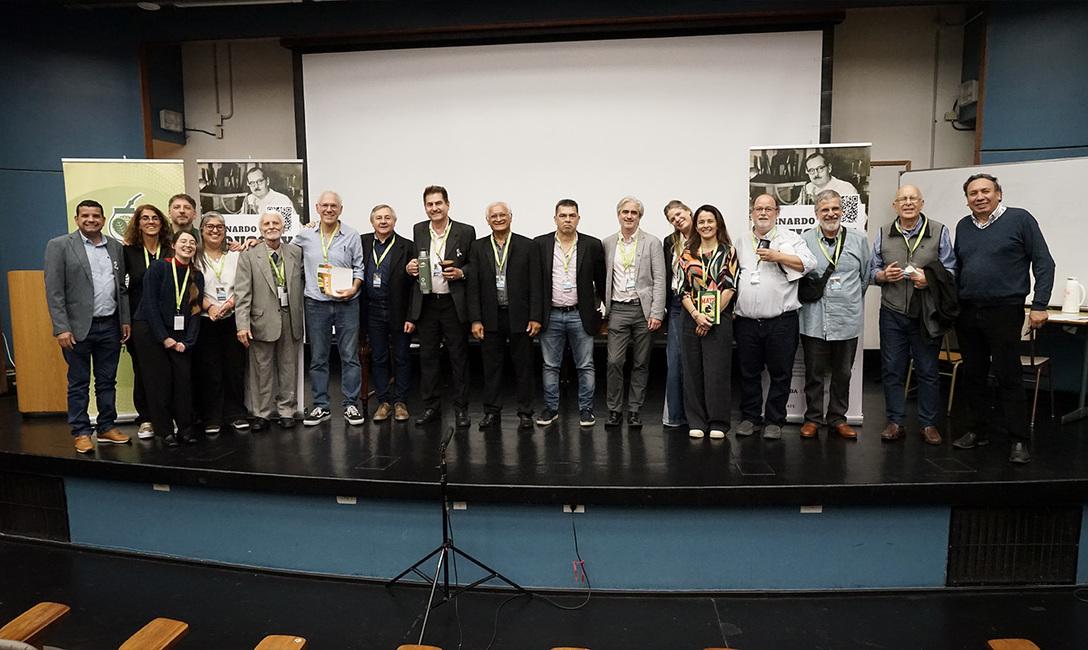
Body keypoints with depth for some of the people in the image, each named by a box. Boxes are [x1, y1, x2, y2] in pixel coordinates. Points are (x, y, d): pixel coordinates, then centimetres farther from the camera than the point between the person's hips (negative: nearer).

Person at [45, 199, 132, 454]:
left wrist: (126, 320, 7)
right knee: (79, 384, 6)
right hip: (78, 328, -4)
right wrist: (62, 328, -13)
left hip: (110, 326, 4)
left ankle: (106, 428, 22)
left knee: (107, 382, 12)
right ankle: (81, 433, 15)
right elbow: (54, 291, -7)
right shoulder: (59, 245, -3)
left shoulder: (116, 247, 10)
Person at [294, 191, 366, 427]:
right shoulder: (305, 235, 6)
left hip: (347, 304, -1)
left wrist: (353, 289, -12)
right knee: (318, 358, 8)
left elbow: (359, 268, 4)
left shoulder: (352, 235, 2)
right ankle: (321, 406, 18)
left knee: (350, 356, 3)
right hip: (316, 304, 2)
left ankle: (351, 405, 13)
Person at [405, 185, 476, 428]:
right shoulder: (418, 230, 9)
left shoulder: (466, 232, -2)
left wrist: (461, 273, -15)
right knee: (427, 357, 9)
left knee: (459, 357, 4)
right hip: (426, 303, 3)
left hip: (454, 304, -3)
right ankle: (431, 407, 21)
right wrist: (410, 267, -3)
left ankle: (461, 408, 14)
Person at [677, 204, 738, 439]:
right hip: (692, 319, 2)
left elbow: (729, 288, -3)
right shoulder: (687, 254, 10)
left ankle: (718, 422, 8)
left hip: (720, 319, -2)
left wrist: (712, 316, -9)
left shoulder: (728, 252, 5)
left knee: (717, 371, -3)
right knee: (693, 371, 4)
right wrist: (696, 315, -10)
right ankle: (696, 422, 13)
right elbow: (683, 289, 5)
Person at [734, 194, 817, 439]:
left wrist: (777, 256, -16)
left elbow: (809, 263, -9)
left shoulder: (790, 238, 5)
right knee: (749, 373, 9)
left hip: (781, 321, -2)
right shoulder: (741, 242, 15)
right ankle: (749, 417, 22)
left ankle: (774, 420, 16)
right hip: (747, 322, 3)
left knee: (780, 373, 4)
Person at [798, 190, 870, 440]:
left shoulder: (858, 239, 6)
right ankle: (812, 418, 19)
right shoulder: (804, 240, 1)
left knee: (842, 373, 11)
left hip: (847, 320, 2)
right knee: (814, 373, 6)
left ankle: (837, 419, 25)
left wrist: (850, 299, 12)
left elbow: (866, 276, 14)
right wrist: (810, 294, 3)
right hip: (814, 321, -1)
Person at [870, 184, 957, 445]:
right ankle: (895, 422, 17)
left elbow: (950, 272, 1)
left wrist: (930, 280, -18)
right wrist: (883, 275, -10)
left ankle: (928, 424, 16)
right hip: (892, 313, 2)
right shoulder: (883, 234, 9)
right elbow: (873, 271, 12)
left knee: (928, 371, 5)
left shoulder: (940, 232, 3)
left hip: (927, 313, -2)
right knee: (892, 369, 6)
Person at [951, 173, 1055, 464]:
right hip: (967, 313, 5)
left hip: (1004, 312, -5)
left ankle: (1019, 440, 6)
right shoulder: (963, 226, 12)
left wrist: (1039, 305, -11)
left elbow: (1043, 263, -4)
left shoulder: (1020, 219, -3)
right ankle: (977, 430, 22)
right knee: (973, 375, 11)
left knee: (1007, 377, -3)